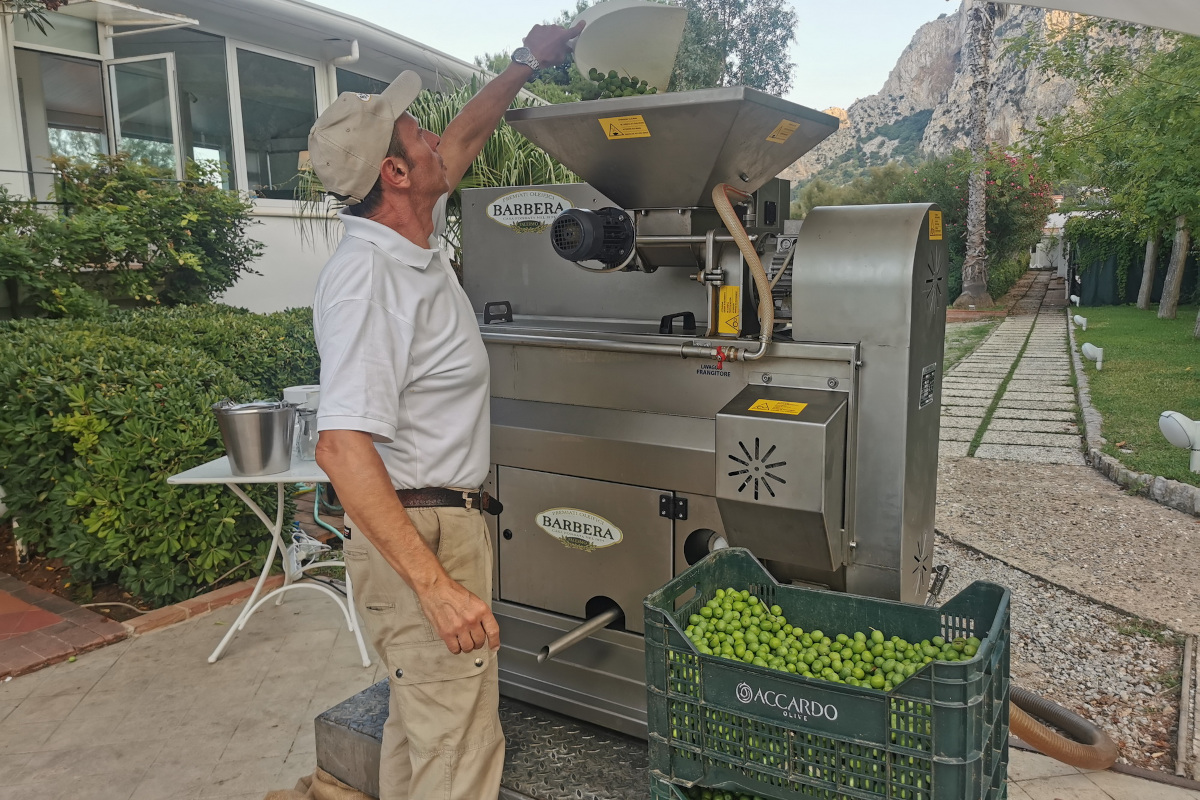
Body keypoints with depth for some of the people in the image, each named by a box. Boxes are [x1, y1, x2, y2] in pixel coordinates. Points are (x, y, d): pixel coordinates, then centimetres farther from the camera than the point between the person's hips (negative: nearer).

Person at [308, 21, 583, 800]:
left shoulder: (414, 237, 6)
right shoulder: (368, 278, -23)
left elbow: (466, 137, 24)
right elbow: (341, 446, -31)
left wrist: (528, 62, 27)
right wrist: (435, 585, -33)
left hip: (446, 519, 10)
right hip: (418, 535, -10)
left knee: (421, 723, 23)